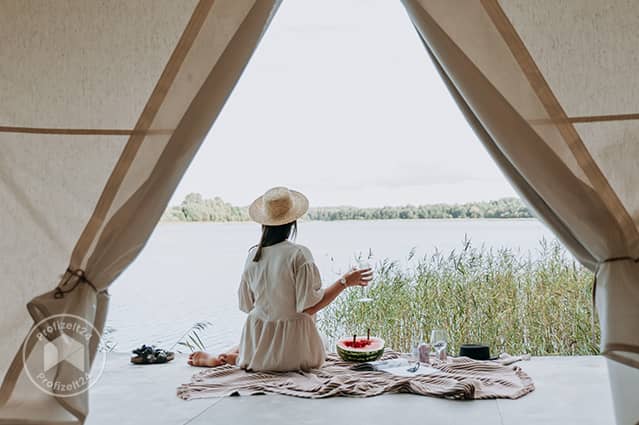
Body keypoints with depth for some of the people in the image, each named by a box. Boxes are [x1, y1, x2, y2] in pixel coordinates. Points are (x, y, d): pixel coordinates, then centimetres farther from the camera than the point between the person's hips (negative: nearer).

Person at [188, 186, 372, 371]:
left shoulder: (253, 254, -4)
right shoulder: (298, 254, -19)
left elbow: (246, 305, 5)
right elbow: (310, 307, -19)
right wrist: (345, 282, -13)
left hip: (258, 343, 6)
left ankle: (220, 358, 14)